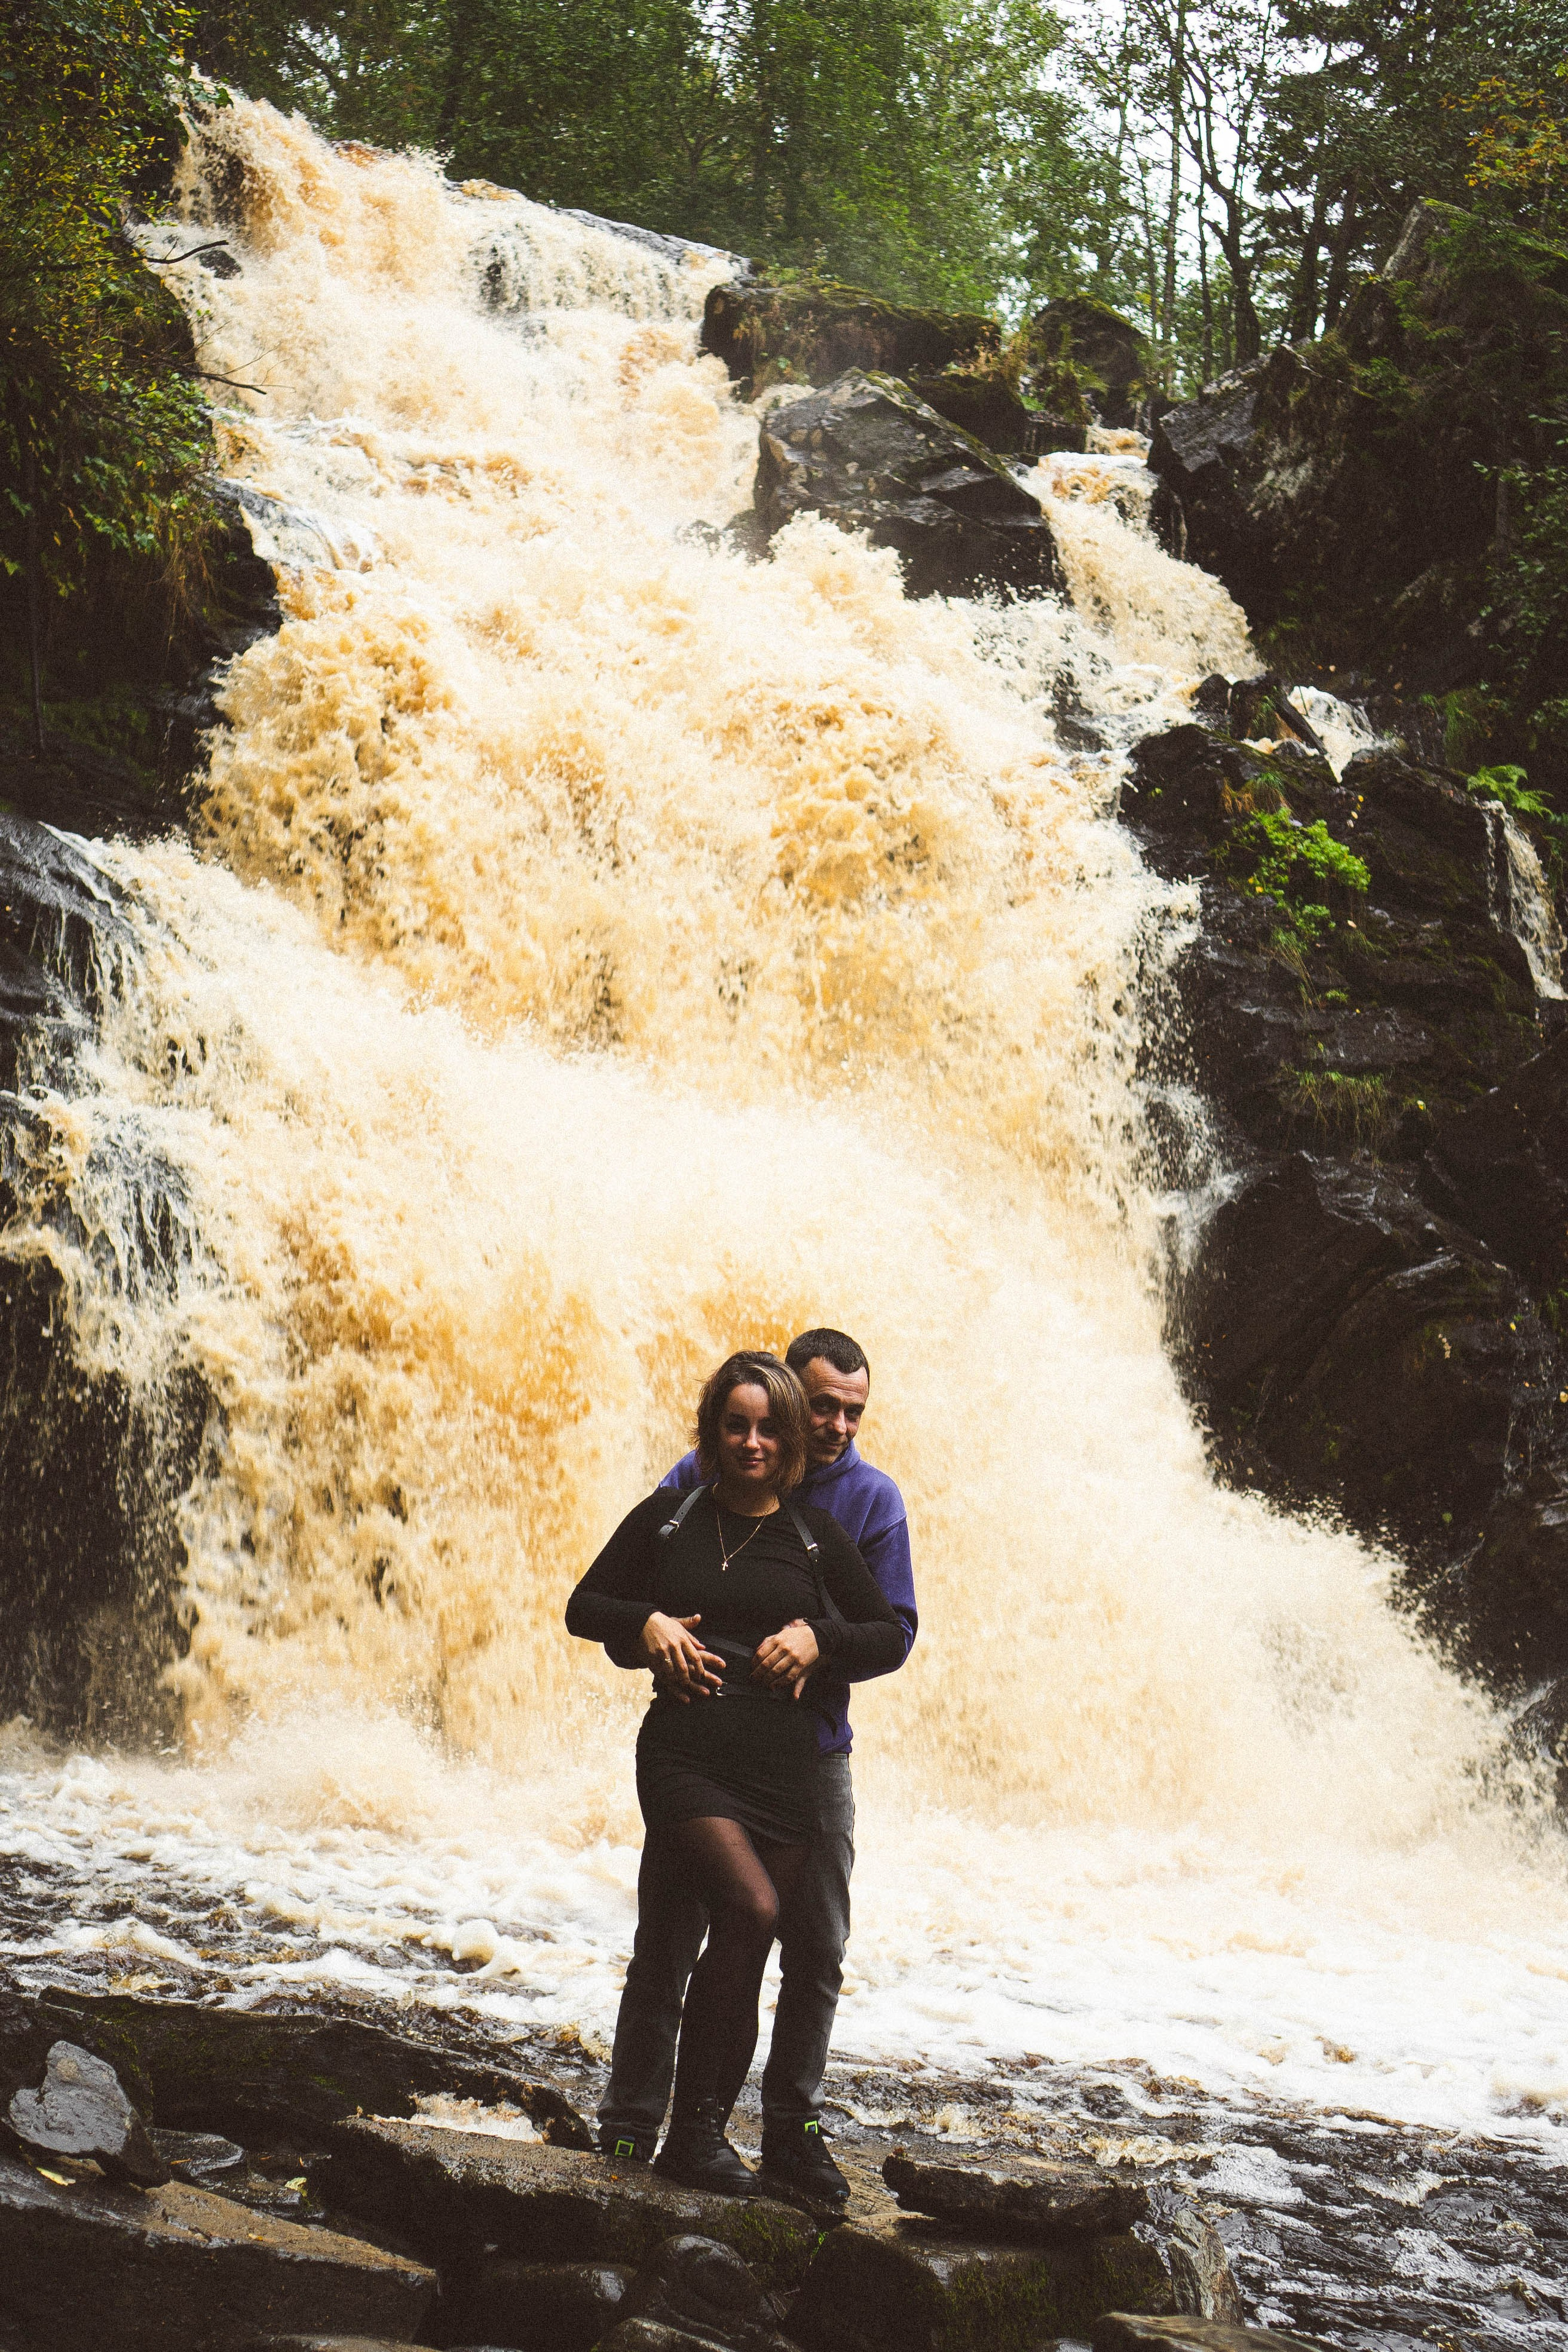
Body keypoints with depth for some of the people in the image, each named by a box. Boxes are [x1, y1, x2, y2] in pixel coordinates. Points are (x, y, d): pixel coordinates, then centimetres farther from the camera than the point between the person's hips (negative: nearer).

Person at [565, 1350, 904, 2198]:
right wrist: (648, 1622, -5)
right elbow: (584, 1607, 15)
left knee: (745, 1958, 3)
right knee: (752, 1907, -25)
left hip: (780, 1770, 3)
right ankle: (693, 2123, -18)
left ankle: (699, 2142, 16)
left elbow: (891, 1638, 14)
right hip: (684, 1756, -3)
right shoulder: (668, 1517, 8)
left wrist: (820, 1638, -4)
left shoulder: (814, 1534, 10)